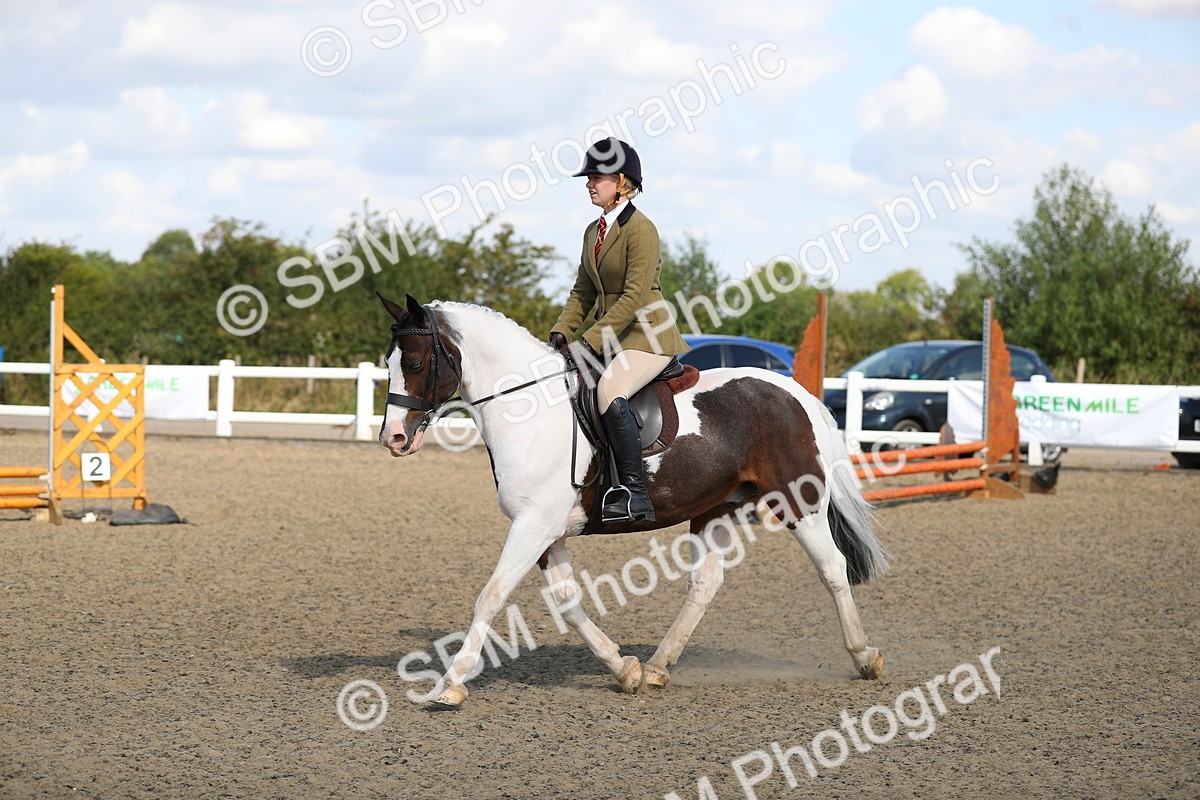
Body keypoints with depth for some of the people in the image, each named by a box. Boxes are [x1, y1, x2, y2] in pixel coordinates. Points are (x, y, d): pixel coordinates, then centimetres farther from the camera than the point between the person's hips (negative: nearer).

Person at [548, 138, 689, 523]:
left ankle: (634, 493, -31)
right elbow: (583, 292, 17)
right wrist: (562, 332, 1)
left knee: (609, 391, -33)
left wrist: (591, 342, -22)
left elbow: (634, 297, -19)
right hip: (611, 336, 10)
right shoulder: (594, 232, 14)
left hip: (648, 334, -10)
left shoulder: (641, 229, -13)